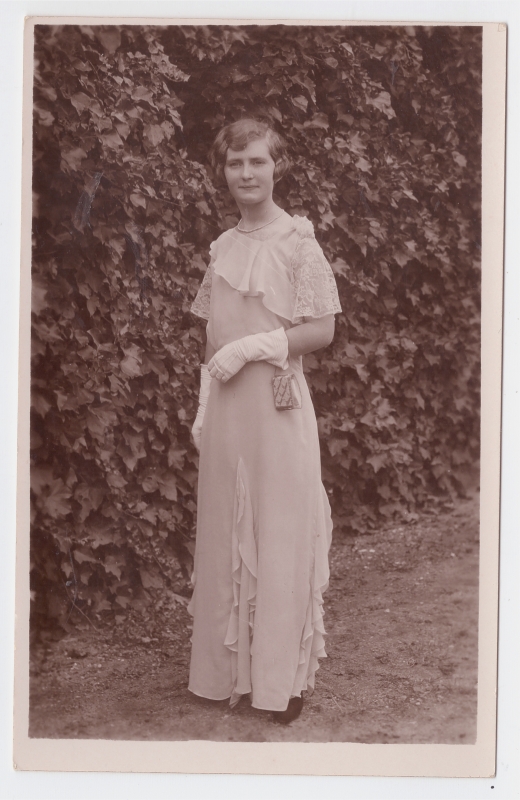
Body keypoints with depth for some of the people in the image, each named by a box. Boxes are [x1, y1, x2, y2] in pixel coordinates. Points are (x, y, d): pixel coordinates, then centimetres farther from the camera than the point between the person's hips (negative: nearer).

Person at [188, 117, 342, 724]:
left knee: (281, 535, 1)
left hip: (277, 406, -5)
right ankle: (229, 668, 22)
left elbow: (322, 330, -9)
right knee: (226, 535, 9)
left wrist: (251, 347, -14)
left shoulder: (297, 240, -5)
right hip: (226, 408, 5)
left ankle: (286, 677, 12)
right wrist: (204, 406, 6)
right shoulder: (222, 247, 12)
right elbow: (214, 339, 13)